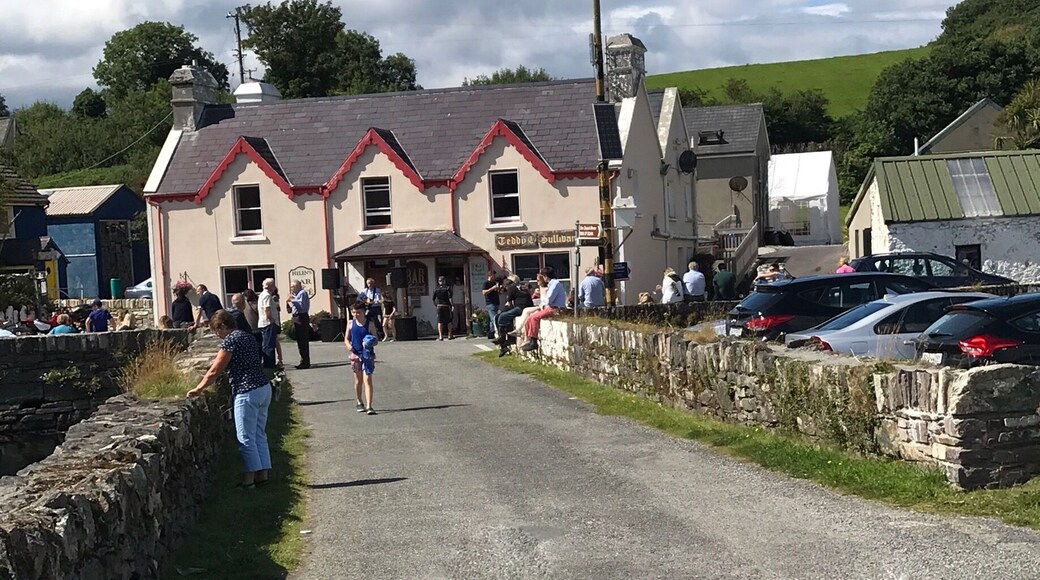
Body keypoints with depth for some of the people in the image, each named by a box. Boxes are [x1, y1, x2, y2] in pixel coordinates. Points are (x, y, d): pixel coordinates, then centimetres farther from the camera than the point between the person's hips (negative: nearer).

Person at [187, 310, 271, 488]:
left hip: (247, 393, -9)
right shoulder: (247, 336, 15)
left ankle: (248, 478, 2)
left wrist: (198, 389, 2)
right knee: (259, 434, 14)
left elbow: (214, 372, -9)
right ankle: (263, 472, 16)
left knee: (245, 438, -1)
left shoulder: (230, 341, -12)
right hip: (264, 388, 9)